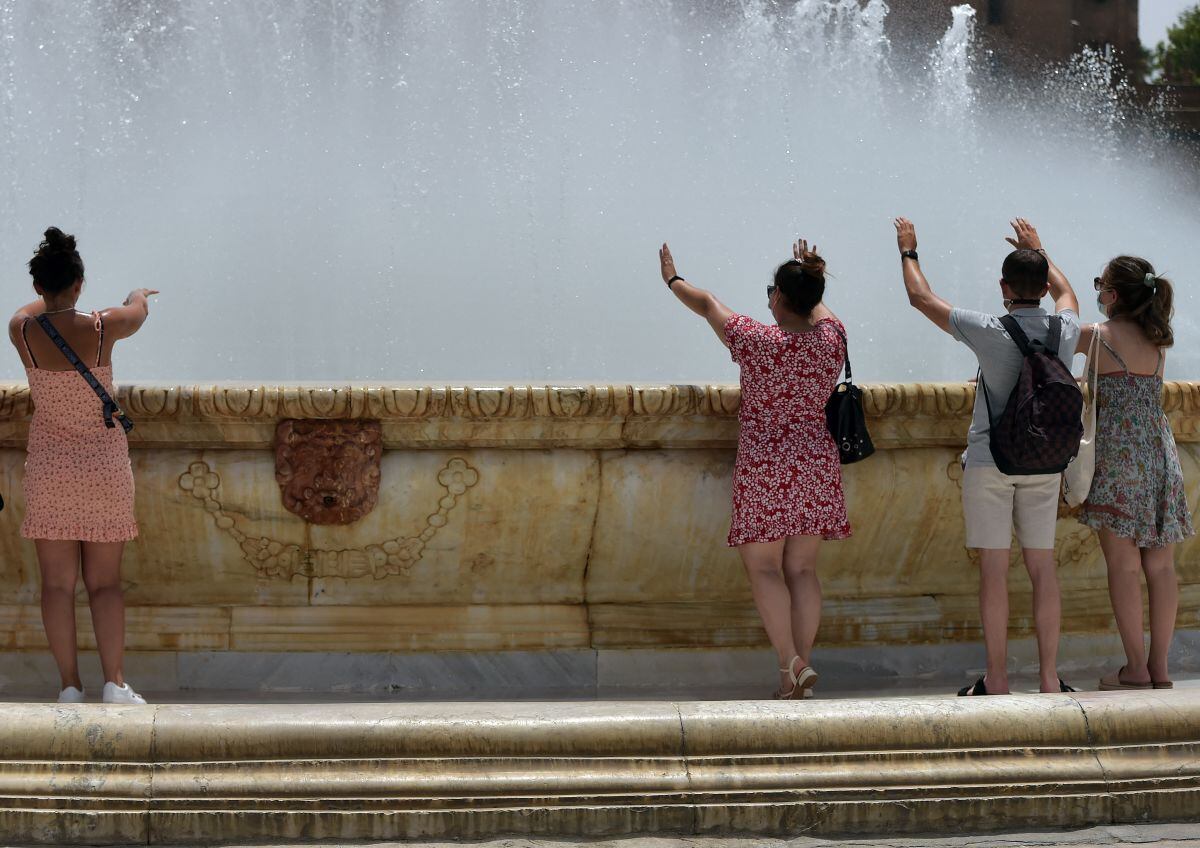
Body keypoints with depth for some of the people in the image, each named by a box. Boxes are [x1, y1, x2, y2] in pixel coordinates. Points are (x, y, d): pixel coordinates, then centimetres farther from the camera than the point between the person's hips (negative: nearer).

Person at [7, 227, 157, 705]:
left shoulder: (22, 331, -10)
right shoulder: (103, 329, -13)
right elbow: (139, 311, 11)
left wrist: (52, 302, 40)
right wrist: (138, 296, 36)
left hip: (49, 468, 1)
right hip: (104, 466, -1)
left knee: (57, 583, 5)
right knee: (105, 582, 4)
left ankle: (70, 685, 3)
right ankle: (115, 683, -4)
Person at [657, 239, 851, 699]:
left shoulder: (756, 339, -11)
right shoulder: (832, 337, 0)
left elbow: (707, 304, 6)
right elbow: (818, 307, 25)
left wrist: (673, 279, 26)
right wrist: (807, 273, 46)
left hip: (765, 464, -4)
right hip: (817, 466, 4)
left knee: (764, 566, 1)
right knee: (802, 567, 9)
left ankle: (790, 661, -12)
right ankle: (803, 664, 5)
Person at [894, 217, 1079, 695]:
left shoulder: (990, 332, -13)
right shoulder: (1065, 331, -2)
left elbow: (920, 298, -1)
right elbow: (1065, 292, 25)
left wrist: (909, 251, 15)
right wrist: (1037, 250, 38)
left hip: (989, 462, -4)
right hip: (1043, 463, 4)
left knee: (994, 570, -2)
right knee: (1043, 569, 6)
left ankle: (997, 681, 0)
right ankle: (1050, 678, 8)